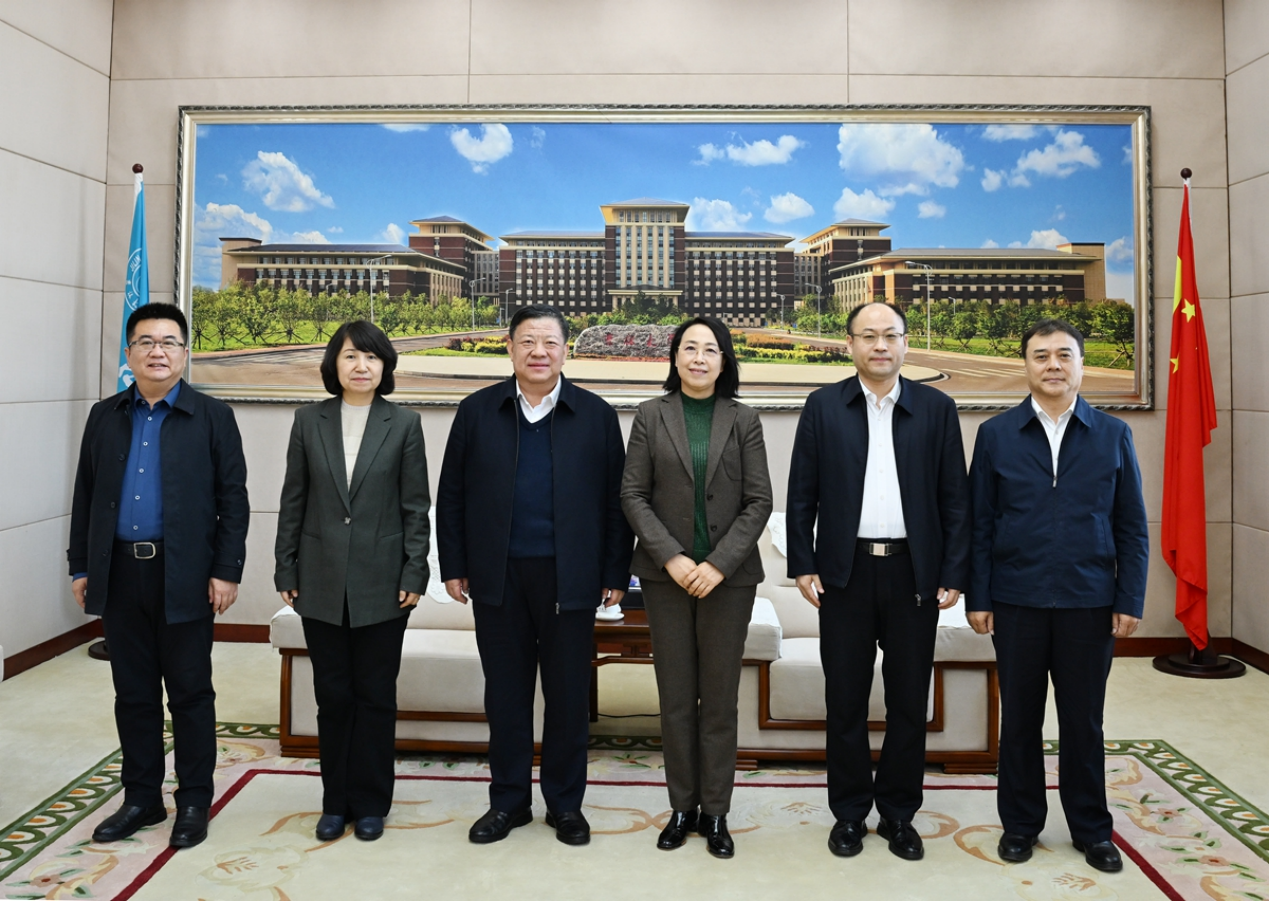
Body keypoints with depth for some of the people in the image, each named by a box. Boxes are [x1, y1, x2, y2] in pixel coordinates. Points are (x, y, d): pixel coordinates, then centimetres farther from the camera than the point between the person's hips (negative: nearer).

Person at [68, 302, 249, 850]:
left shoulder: (212, 417, -1)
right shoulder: (104, 417, 10)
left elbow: (233, 498, -4)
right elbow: (85, 496, 12)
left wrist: (227, 571, -9)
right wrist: (81, 567, 8)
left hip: (185, 577, -3)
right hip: (120, 574, 4)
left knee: (190, 692, 5)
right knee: (133, 693, 13)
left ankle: (193, 802, 19)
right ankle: (142, 799, 27)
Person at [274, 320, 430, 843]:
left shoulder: (404, 424, -1)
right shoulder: (309, 421, 4)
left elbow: (416, 506, -1)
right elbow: (293, 501, 6)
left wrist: (414, 574, -7)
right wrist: (286, 570, 3)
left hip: (381, 583, -1)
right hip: (322, 581, 2)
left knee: (375, 696, 8)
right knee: (332, 695, 10)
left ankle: (370, 803, 23)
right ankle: (336, 801, 26)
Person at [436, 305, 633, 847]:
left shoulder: (596, 415, 1)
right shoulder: (477, 412, 4)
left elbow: (616, 499, 1)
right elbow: (451, 495, 6)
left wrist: (616, 573, -2)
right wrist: (454, 567, 2)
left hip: (569, 578, -1)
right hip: (498, 577, 1)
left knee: (568, 695, 8)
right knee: (506, 693, 11)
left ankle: (565, 803, 26)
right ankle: (509, 800, 28)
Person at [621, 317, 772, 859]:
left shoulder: (743, 420, 3)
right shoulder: (650, 416, 3)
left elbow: (759, 501, -1)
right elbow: (633, 495, -1)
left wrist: (718, 563, -11)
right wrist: (672, 558, -11)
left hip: (729, 576, 0)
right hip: (666, 575, 0)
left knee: (720, 700, 7)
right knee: (676, 699, 8)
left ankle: (716, 813, 20)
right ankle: (682, 807, 23)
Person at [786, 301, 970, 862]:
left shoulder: (937, 408, 4)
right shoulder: (823, 407, 3)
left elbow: (954, 498, 3)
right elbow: (801, 495, 3)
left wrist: (954, 573, -2)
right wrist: (802, 565, -3)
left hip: (914, 572, 1)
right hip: (845, 571, 0)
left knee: (909, 699, 9)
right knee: (845, 698, 8)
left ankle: (899, 813, 26)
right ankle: (849, 812, 24)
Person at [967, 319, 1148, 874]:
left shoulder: (1113, 436, 4)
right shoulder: (996, 434, 1)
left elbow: (1132, 527, 3)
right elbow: (980, 524, 1)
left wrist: (1130, 601, -3)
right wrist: (977, 597, -3)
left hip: (1089, 603, 1)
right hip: (1016, 602, 0)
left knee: (1084, 721, 11)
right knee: (1019, 718, 10)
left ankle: (1091, 829, 29)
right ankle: (1020, 823, 26)